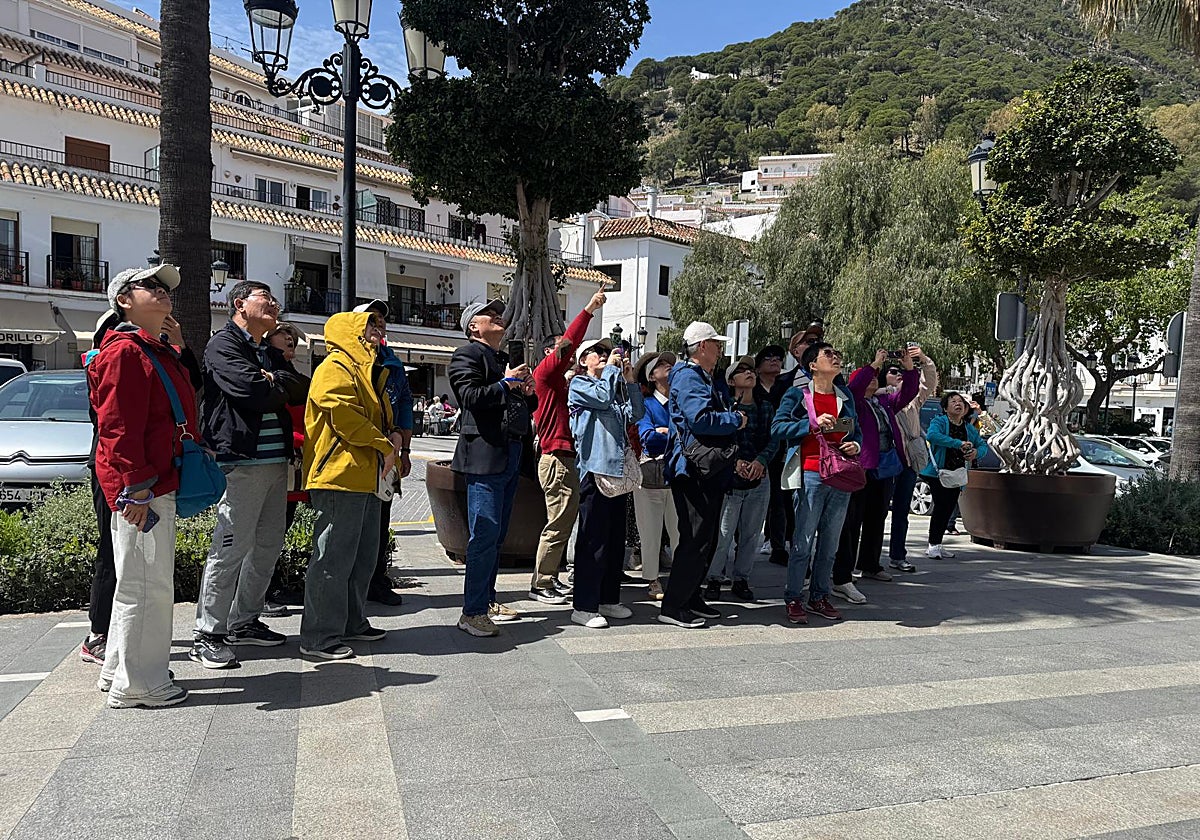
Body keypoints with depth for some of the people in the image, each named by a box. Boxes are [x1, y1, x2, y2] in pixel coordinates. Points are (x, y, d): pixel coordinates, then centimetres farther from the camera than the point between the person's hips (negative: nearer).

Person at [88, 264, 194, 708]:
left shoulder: (159, 353, 20)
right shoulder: (125, 353, -12)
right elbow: (119, 427, -20)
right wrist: (136, 487, -23)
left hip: (158, 485, 11)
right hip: (139, 488, -11)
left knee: (142, 582, 18)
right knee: (146, 584, -5)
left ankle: (119, 670, 31)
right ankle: (136, 684, 6)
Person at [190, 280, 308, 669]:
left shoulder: (270, 353, 23)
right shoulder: (223, 345, -4)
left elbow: (303, 388, 9)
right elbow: (251, 390, -19)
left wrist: (273, 379, -8)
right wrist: (281, 389, 1)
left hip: (276, 461, 9)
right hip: (241, 462, -9)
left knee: (268, 545, 12)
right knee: (231, 548, -9)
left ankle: (244, 621, 25)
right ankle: (208, 635, -1)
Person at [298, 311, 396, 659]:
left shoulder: (367, 371, 24)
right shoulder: (335, 368, -9)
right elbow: (344, 415, -21)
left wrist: (389, 442, 7)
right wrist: (385, 447, -13)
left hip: (365, 478, 11)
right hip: (340, 475, -11)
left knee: (364, 556, 17)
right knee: (334, 557, -7)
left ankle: (352, 622, 29)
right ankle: (319, 637, -1)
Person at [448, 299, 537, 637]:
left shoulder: (507, 360, 25)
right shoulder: (467, 355, -1)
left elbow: (525, 406, 29)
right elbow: (470, 396, -17)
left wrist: (528, 393, 9)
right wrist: (505, 384, -14)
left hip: (511, 457, 9)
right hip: (485, 456, -9)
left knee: (497, 535, 14)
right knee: (485, 535, -11)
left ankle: (487, 600, 23)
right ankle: (472, 613, -7)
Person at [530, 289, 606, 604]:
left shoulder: (559, 382, 23)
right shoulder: (545, 372, -6)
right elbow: (568, 343, -15)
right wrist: (588, 310, -16)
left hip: (565, 457, 10)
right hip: (557, 458, -10)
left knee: (564, 522, 14)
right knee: (558, 524, -7)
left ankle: (548, 578, 22)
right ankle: (540, 585, 1)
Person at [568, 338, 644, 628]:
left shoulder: (616, 386, 23)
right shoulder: (579, 384, 1)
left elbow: (635, 414, 12)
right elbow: (602, 397, -18)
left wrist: (630, 381, 5)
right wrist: (611, 367, -5)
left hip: (618, 471, 8)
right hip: (594, 470, -8)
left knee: (615, 538, 12)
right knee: (593, 540, -8)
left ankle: (609, 599, 21)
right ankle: (584, 606, -3)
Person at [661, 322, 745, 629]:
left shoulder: (709, 379, 21)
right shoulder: (688, 376, -11)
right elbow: (700, 418, -24)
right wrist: (737, 419, -10)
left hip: (711, 471, 11)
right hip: (693, 469, -11)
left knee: (707, 539, 15)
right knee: (696, 539, -10)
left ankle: (690, 596, 25)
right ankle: (673, 607, -4)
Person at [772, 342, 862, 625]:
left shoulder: (845, 396, 16)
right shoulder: (797, 395, 0)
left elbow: (857, 431, 25)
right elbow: (777, 427, -7)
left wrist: (856, 445, 3)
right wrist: (813, 423, -16)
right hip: (811, 474, -5)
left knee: (830, 542, 10)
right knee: (804, 541, -4)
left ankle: (820, 596, 20)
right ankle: (794, 599, 5)